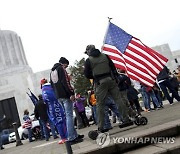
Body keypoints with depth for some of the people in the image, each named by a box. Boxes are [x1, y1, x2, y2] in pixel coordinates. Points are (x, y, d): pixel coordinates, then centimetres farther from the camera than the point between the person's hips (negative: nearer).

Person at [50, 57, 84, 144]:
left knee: (68, 115, 13)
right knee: (69, 115, -9)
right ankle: (71, 138, -12)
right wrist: (71, 93, -18)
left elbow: (52, 85, 23)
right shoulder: (61, 68, -5)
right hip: (65, 95, -9)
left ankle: (74, 135, 18)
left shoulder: (52, 71, 22)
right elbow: (66, 82, -16)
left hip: (58, 97, 9)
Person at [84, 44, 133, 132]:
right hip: (110, 80, 3)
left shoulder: (88, 61, 0)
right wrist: (116, 77, 15)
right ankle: (126, 119, 8)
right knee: (118, 100, 7)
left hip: (100, 83, -3)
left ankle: (101, 127, 4)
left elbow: (87, 75, 1)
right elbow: (113, 67, 10)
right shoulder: (105, 56, 10)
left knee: (100, 105, 2)